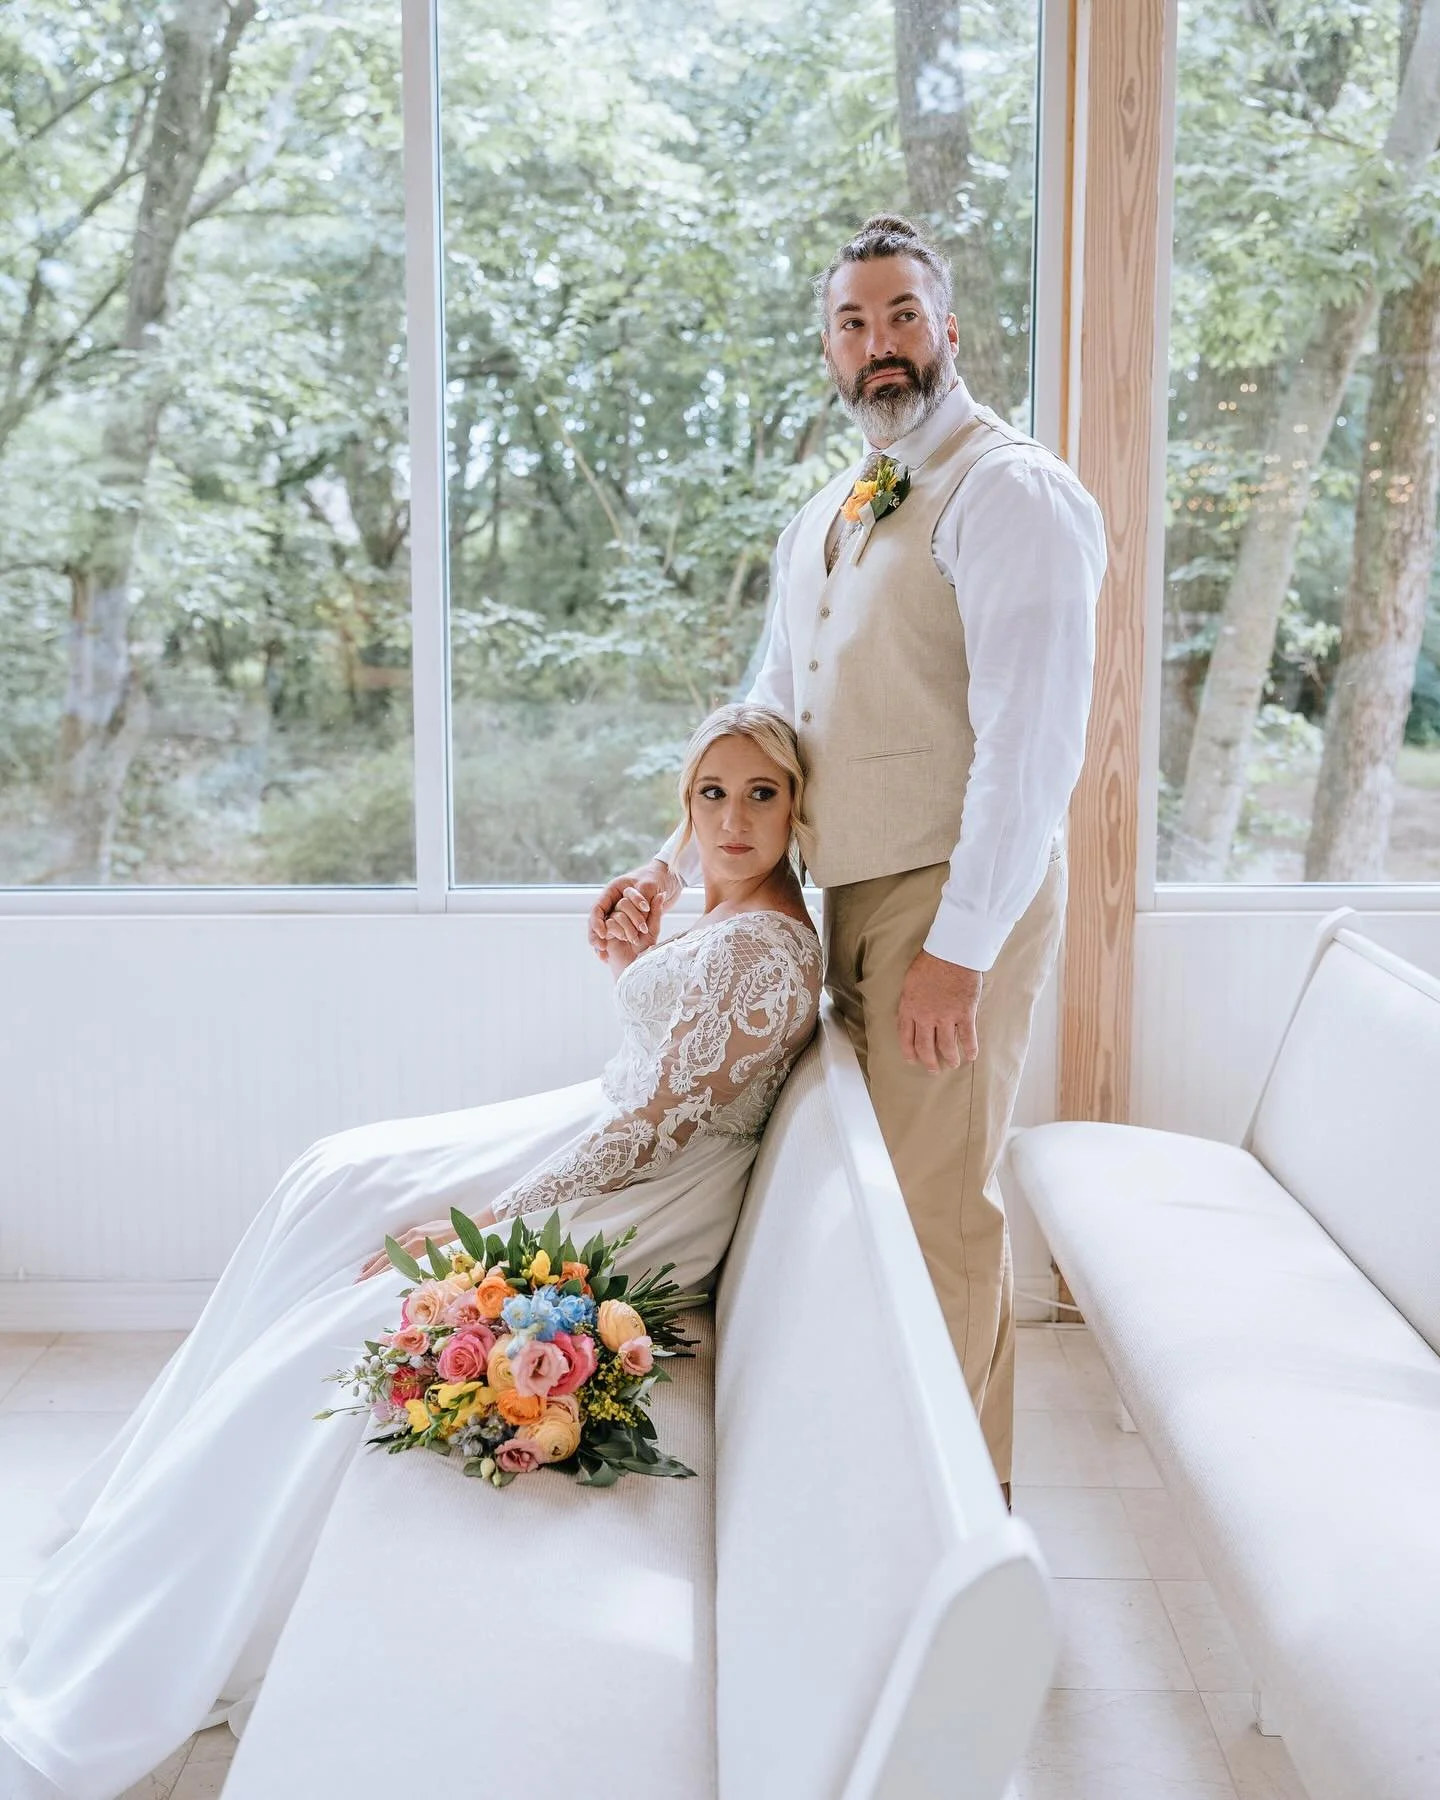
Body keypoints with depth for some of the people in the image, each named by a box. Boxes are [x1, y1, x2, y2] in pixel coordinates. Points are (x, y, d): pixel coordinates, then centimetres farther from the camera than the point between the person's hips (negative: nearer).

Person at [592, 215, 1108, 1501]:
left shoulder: (1010, 492, -11)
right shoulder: (821, 523, 17)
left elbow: (1032, 740, -19)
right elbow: (771, 721, 20)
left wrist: (960, 943, -23)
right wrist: (674, 863, 7)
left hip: (958, 898, -8)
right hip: (854, 894, 8)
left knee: (937, 1200, -3)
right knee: (898, 1186, 15)